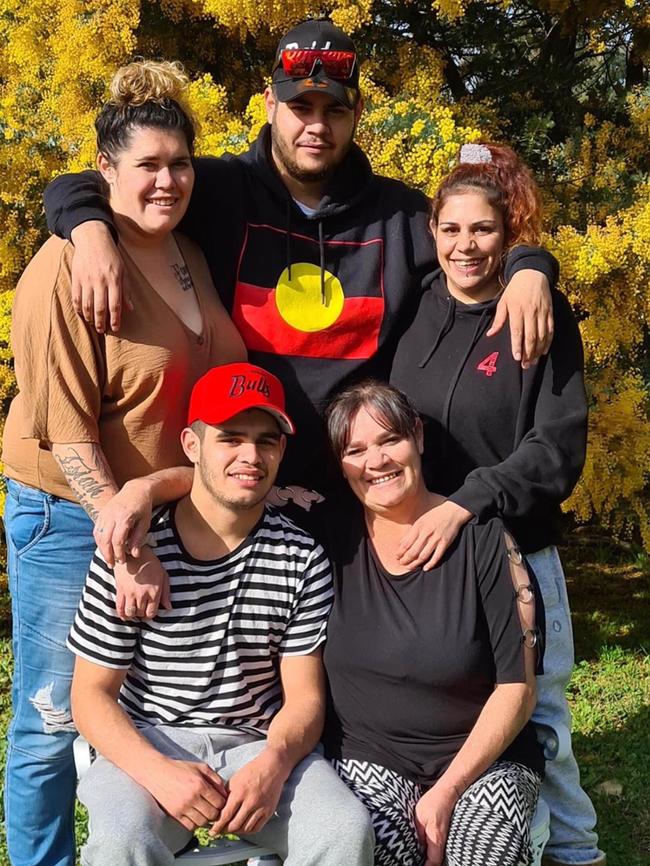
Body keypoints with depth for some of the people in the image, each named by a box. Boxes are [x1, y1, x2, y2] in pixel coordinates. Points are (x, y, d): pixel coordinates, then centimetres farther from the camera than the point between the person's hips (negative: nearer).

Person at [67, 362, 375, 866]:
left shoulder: (303, 559, 0)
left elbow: (304, 695, 2)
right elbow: (92, 695, -4)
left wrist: (273, 764, -20)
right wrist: (158, 771, -21)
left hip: (261, 744, 2)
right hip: (148, 745, -2)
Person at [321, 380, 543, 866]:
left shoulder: (482, 537, -7)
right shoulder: (333, 538, -1)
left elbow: (517, 688, -7)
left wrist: (447, 791, -14)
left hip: (484, 758, 0)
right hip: (366, 759, 1)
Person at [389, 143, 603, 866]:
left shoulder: (542, 317, -7)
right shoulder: (414, 312, 4)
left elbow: (558, 447, -14)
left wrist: (465, 503, -24)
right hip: (412, 548, 3)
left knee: (534, 710, 9)